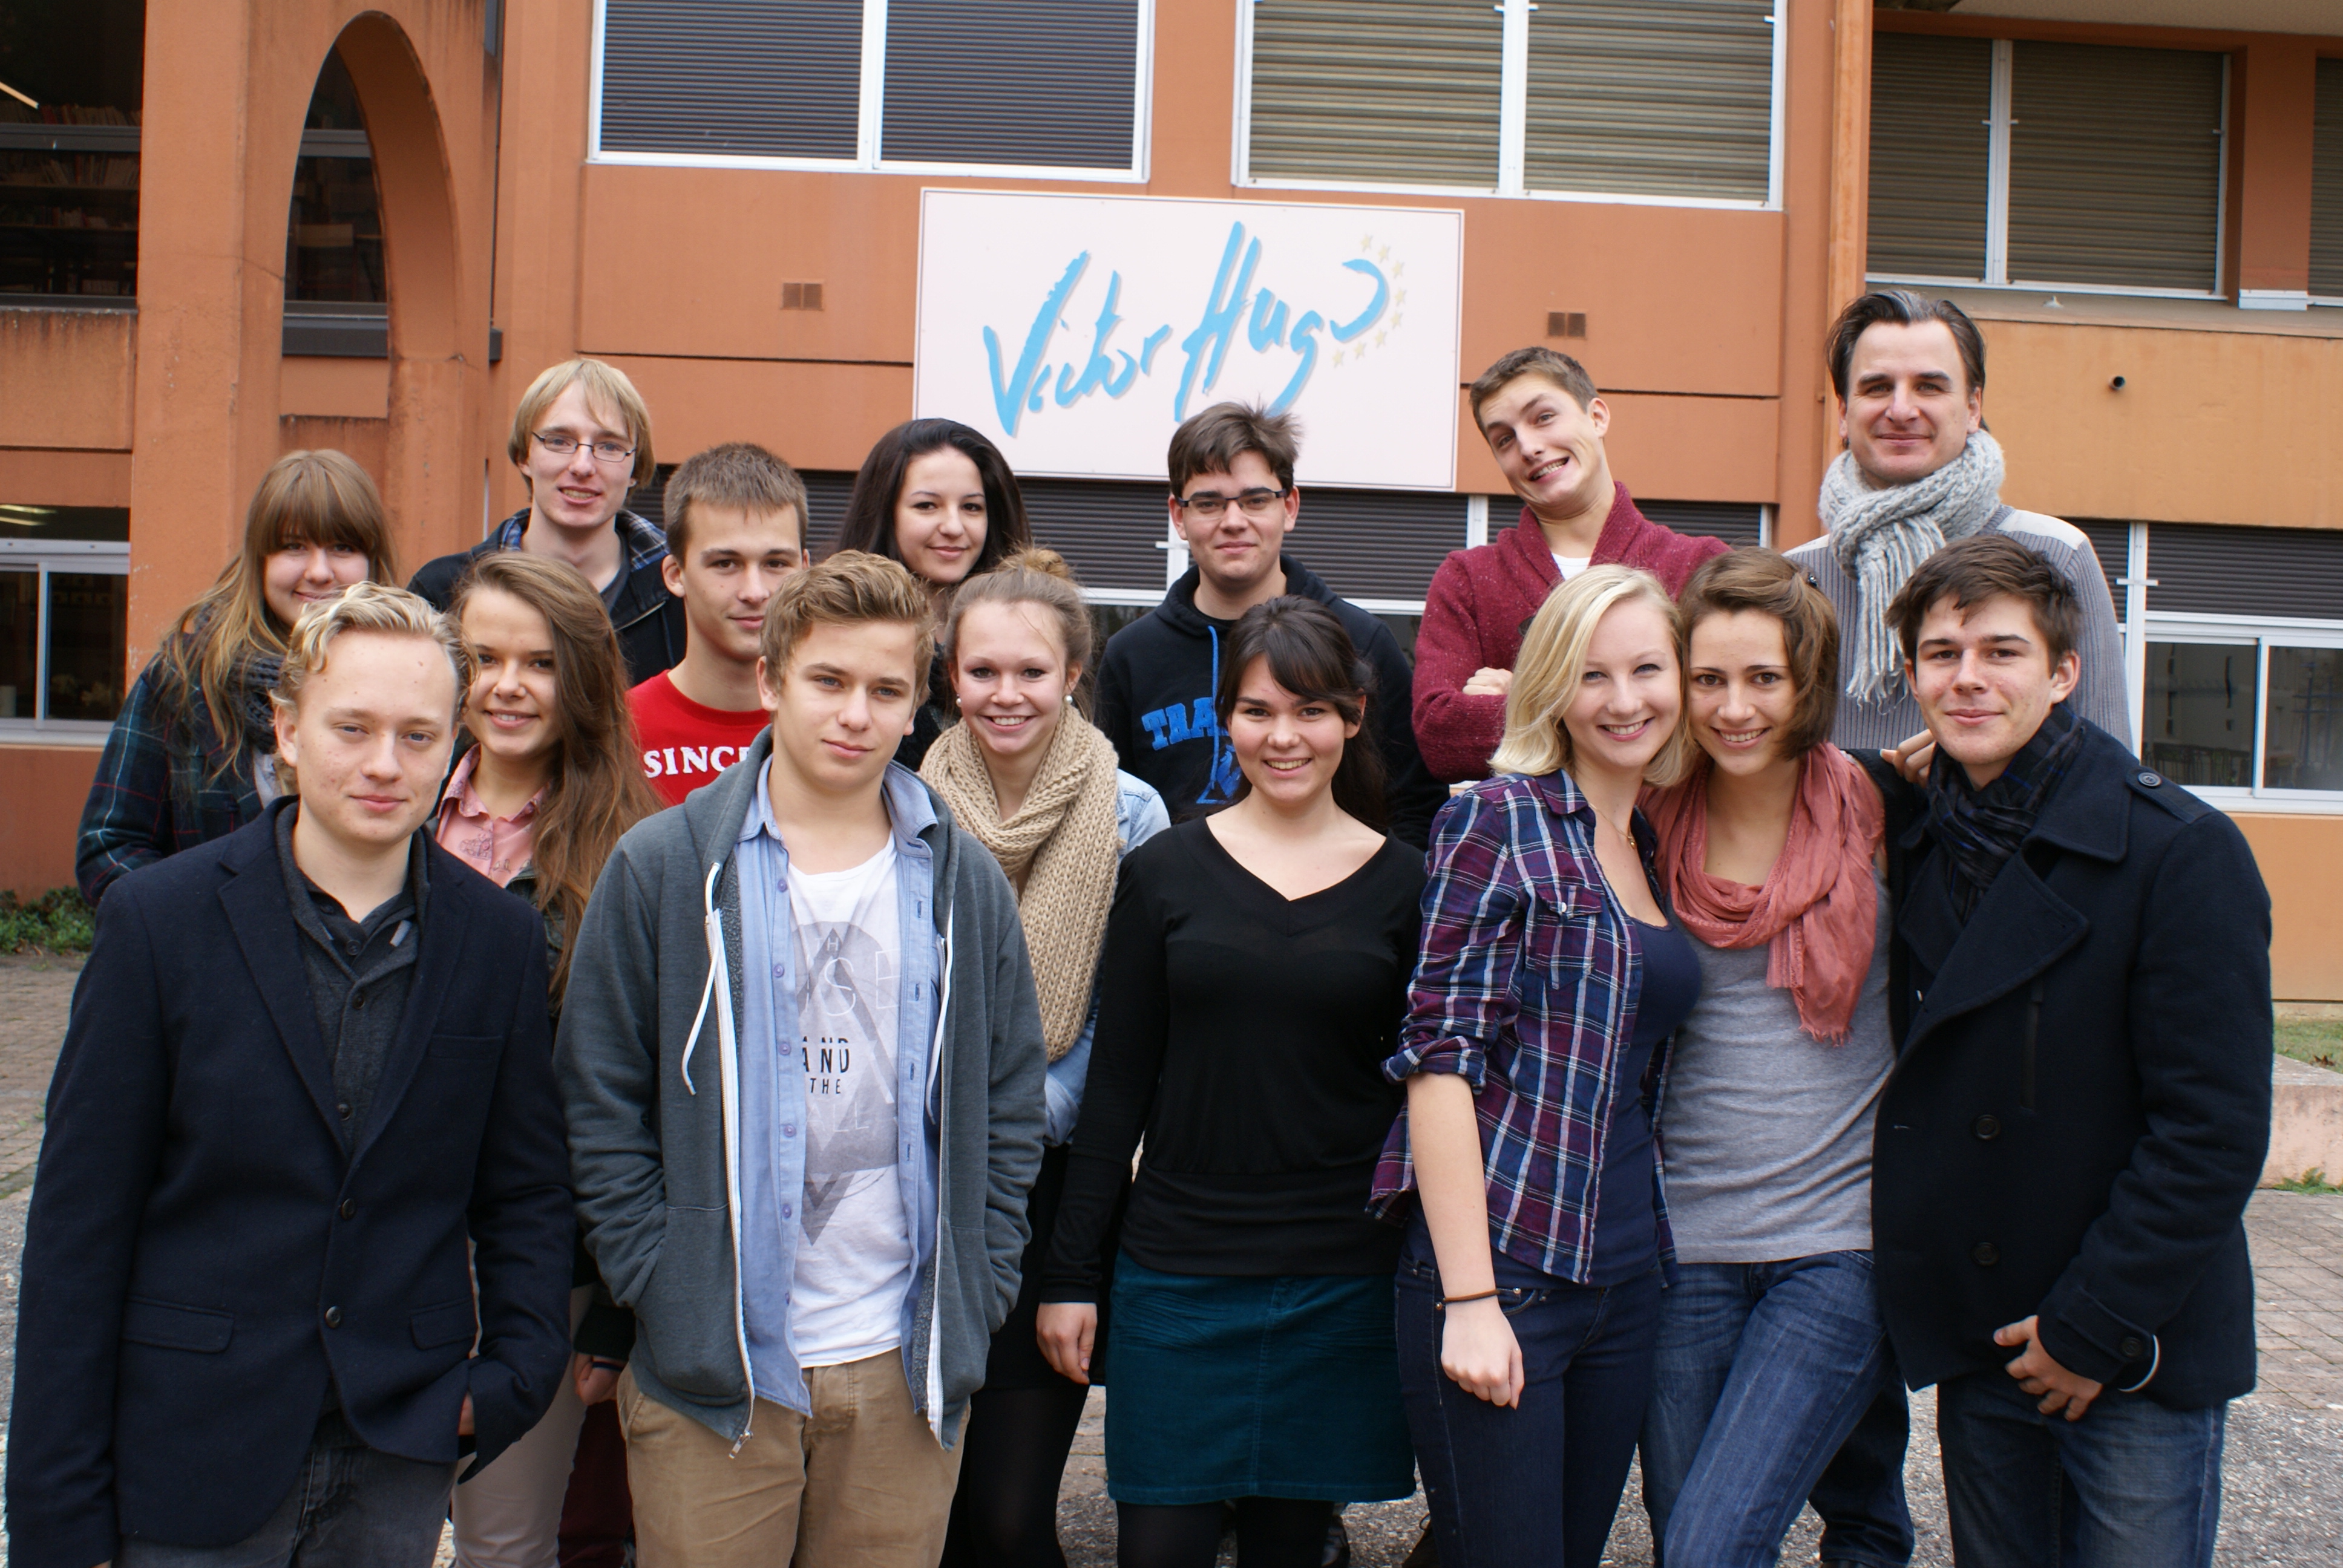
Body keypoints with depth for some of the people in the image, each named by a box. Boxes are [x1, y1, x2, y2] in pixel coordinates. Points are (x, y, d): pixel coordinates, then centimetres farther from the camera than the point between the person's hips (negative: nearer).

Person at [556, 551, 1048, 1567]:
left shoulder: (964, 883, 6)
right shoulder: (663, 868, -2)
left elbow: (1009, 1108, 8)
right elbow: (601, 1104, -1)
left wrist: (975, 1298, 1)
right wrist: (657, 1286, -8)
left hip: (908, 1367, 2)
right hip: (709, 1367, -2)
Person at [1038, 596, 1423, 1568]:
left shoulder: (1401, 885, 2)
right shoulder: (1165, 870, 1)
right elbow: (1118, 1084, 3)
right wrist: (1071, 1272, 1)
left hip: (1339, 1282, 1)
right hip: (1178, 1264, 0)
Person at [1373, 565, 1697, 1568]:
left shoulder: (1653, 848, 14)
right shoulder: (1501, 820, -7)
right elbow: (1442, 1052, -14)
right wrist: (1467, 1297, -18)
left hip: (1625, 1276, 7)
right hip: (1497, 1261, -7)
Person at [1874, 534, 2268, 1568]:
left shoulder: (2180, 851, -12)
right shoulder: (1917, 850, 5)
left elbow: (2215, 1130, -15)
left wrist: (2095, 1326, -15)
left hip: (2135, 1355, -5)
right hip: (1976, 1345, 5)